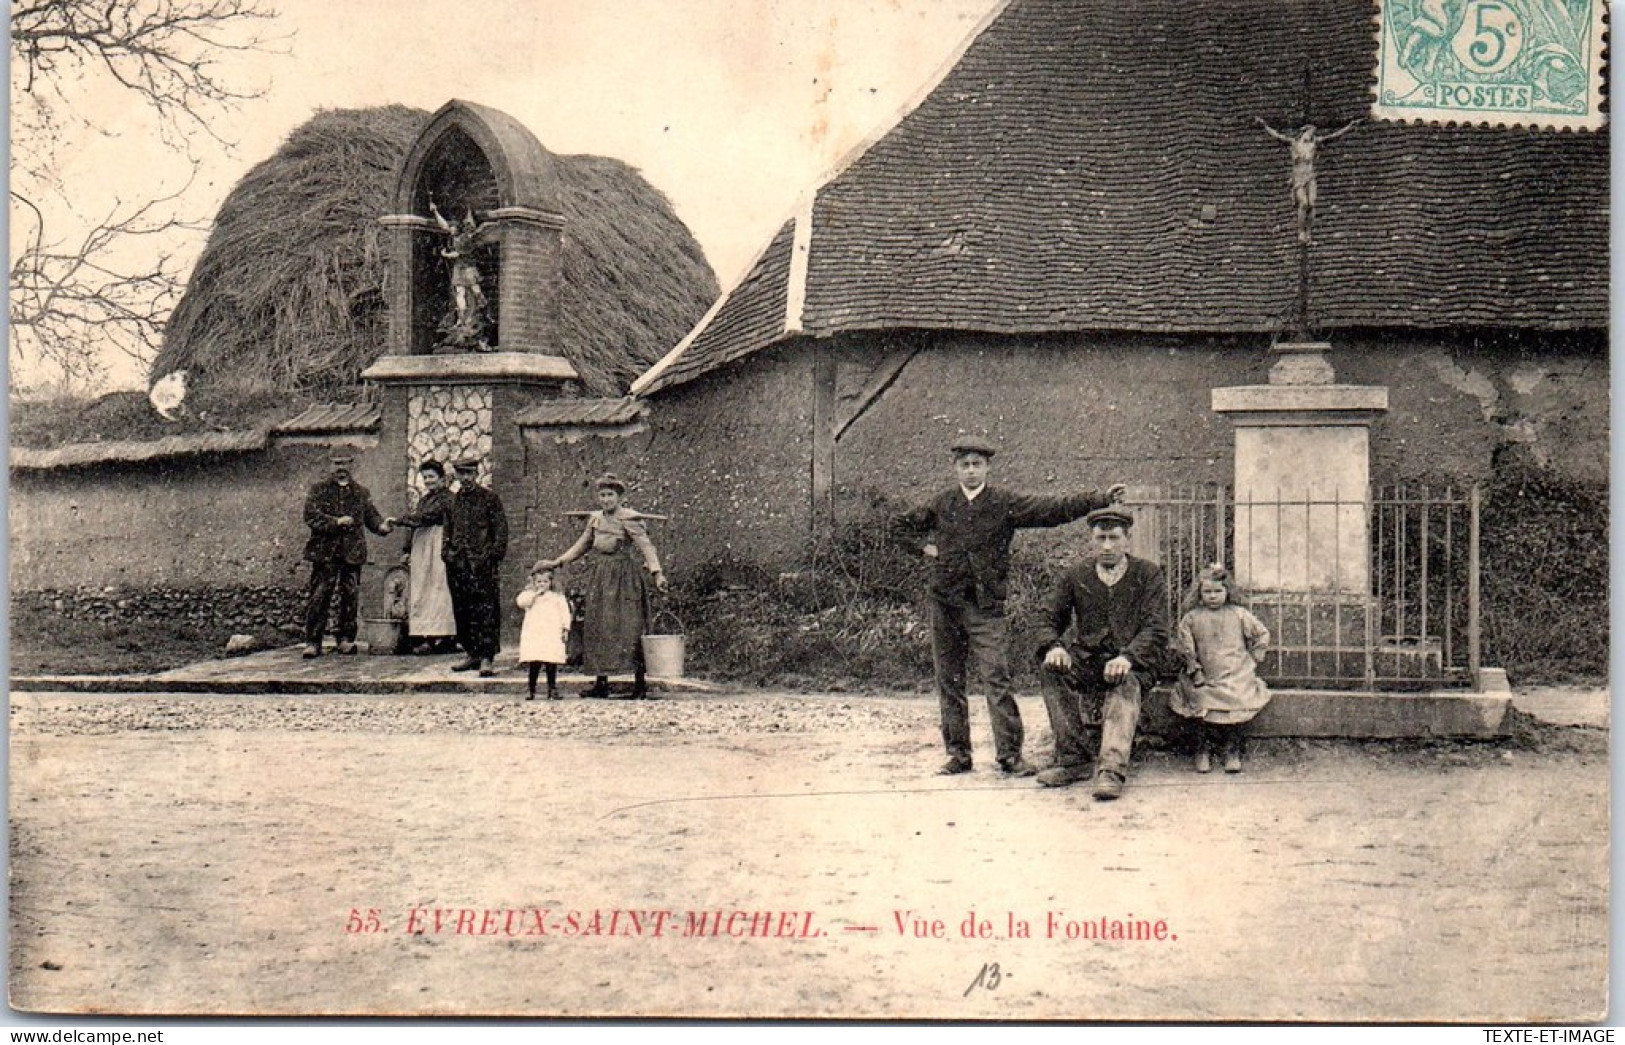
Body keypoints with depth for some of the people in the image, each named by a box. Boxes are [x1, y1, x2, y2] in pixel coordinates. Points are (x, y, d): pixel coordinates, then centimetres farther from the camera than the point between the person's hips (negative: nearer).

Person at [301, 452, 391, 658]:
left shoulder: (361, 492, 16)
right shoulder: (318, 490, 6)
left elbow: (370, 514, 13)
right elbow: (311, 515, -6)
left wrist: (381, 525, -9)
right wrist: (336, 522, -17)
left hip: (352, 552, 3)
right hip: (325, 551, -3)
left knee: (351, 596, 3)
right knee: (318, 596, -4)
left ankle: (345, 639, 13)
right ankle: (313, 642, 0)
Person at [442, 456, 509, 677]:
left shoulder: (489, 499, 1)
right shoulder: (453, 501, 15)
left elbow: (501, 529, -2)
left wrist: (494, 555, -9)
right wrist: (446, 552, 11)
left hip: (482, 562, -5)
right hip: (458, 564, 5)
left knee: (485, 610, -9)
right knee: (462, 610, 8)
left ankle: (487, 658, -9)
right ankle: (472, 654, 17)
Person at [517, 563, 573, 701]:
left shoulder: (557, 597, 12)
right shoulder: (529, 595, 13)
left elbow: (565, 613, 9)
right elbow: (521, 602, -9)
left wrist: (566, 629, -1)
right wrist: (536, 593, -8)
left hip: (552, 635, 0)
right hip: (533, 635, 0)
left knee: (552, 664, -3)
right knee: (534, 665, -3)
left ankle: (552, 690, 3)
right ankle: (532, 690, 4)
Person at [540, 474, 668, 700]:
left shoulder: (630, 520, -8)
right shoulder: (595, 519, 12)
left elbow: (646, 546, -17)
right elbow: (582, 546, 24)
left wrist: (657, 573, -31)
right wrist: (557, 562, 20)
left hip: (624, 579, -7)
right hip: (599, 580, 7)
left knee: (628, 629, -9)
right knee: (596, 628, 4)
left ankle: (640, 684, -5)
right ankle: (601, 684, 9)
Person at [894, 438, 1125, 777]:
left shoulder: (1005, 504, 3)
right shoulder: (941, 505, 11)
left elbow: (1052, 510, -6)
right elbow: (901, 525, 24)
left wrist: (1100, 499, -15)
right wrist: (925, 548, 8)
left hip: (985, 606, -3)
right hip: (945, 602, 3)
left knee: (997, 677, -11)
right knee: (948, 680, 6)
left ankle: (1010, 754, -7)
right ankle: (957, 753, 14)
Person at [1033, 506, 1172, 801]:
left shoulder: (1148, 575, 0)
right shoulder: (1074, 576, 8)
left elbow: (1156, 629, -9)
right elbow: (1048, 620, 7)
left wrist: (1127, 658, -28)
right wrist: (1054, 647, -18)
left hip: (1137, 662, -3)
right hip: (1088, 659, 3)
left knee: (1125, 683, -36)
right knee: (1053, 668, -27)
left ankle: (1112, 769, -50)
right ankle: (1072, 759, -26)